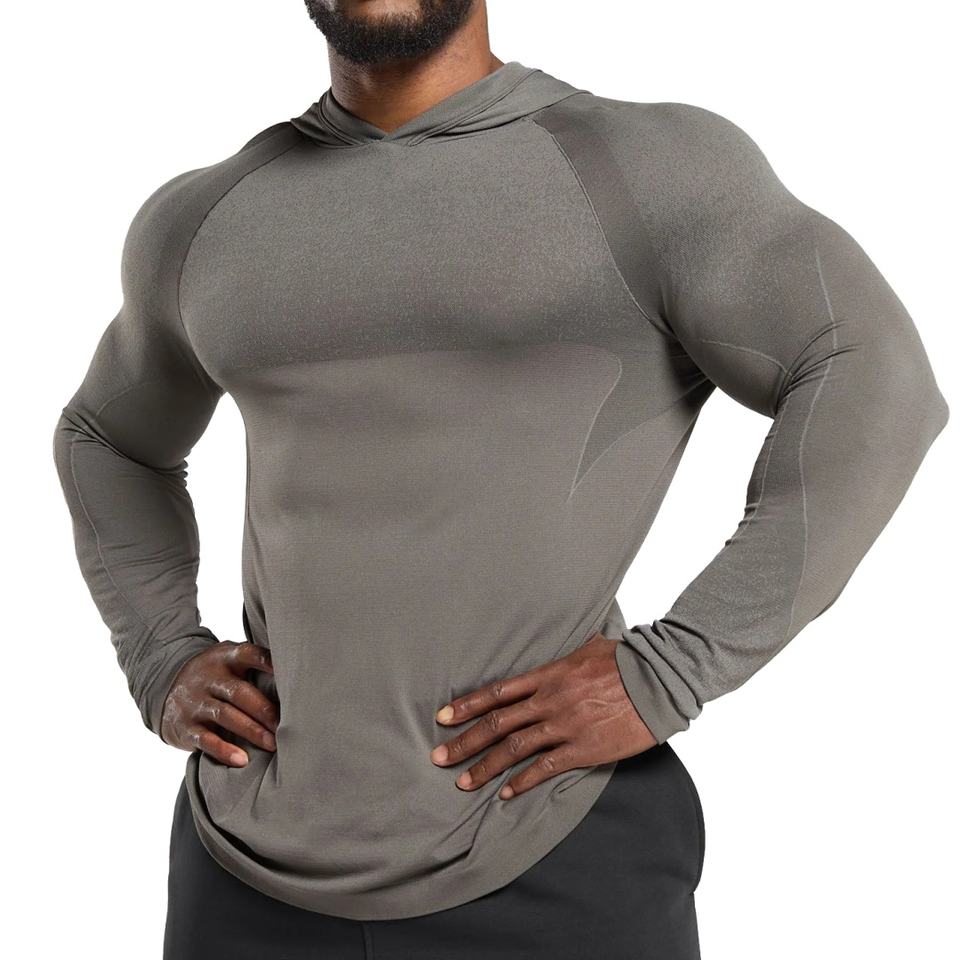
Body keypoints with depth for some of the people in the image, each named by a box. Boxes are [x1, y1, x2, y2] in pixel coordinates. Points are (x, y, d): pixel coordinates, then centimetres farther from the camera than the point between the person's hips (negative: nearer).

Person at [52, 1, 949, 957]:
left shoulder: (644, 164, -4)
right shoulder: (202, 218, 10)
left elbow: (874, 382, -11)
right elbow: (109, 438, 24)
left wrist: (664, 678, -17)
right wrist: (160, 663, 8)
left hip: (557, 861, -3)